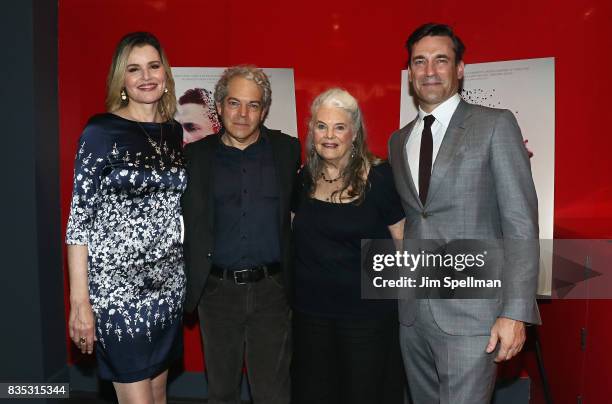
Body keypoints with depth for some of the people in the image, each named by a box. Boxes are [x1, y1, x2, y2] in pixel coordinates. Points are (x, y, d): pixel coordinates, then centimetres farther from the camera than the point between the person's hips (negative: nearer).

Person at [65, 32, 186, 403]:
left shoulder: (174, 132, 7)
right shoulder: (101, 131, -8)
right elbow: (80, 218, -11)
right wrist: (80, 301, -13)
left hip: (169, 284, 5)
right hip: (116, 285, -5)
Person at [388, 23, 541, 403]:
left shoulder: (495, 125, -5)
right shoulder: (398, 140, 11)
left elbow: (521, 224, -9)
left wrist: (515, 313, -14)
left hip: (472, 312, -5)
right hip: (412, 312, 5)